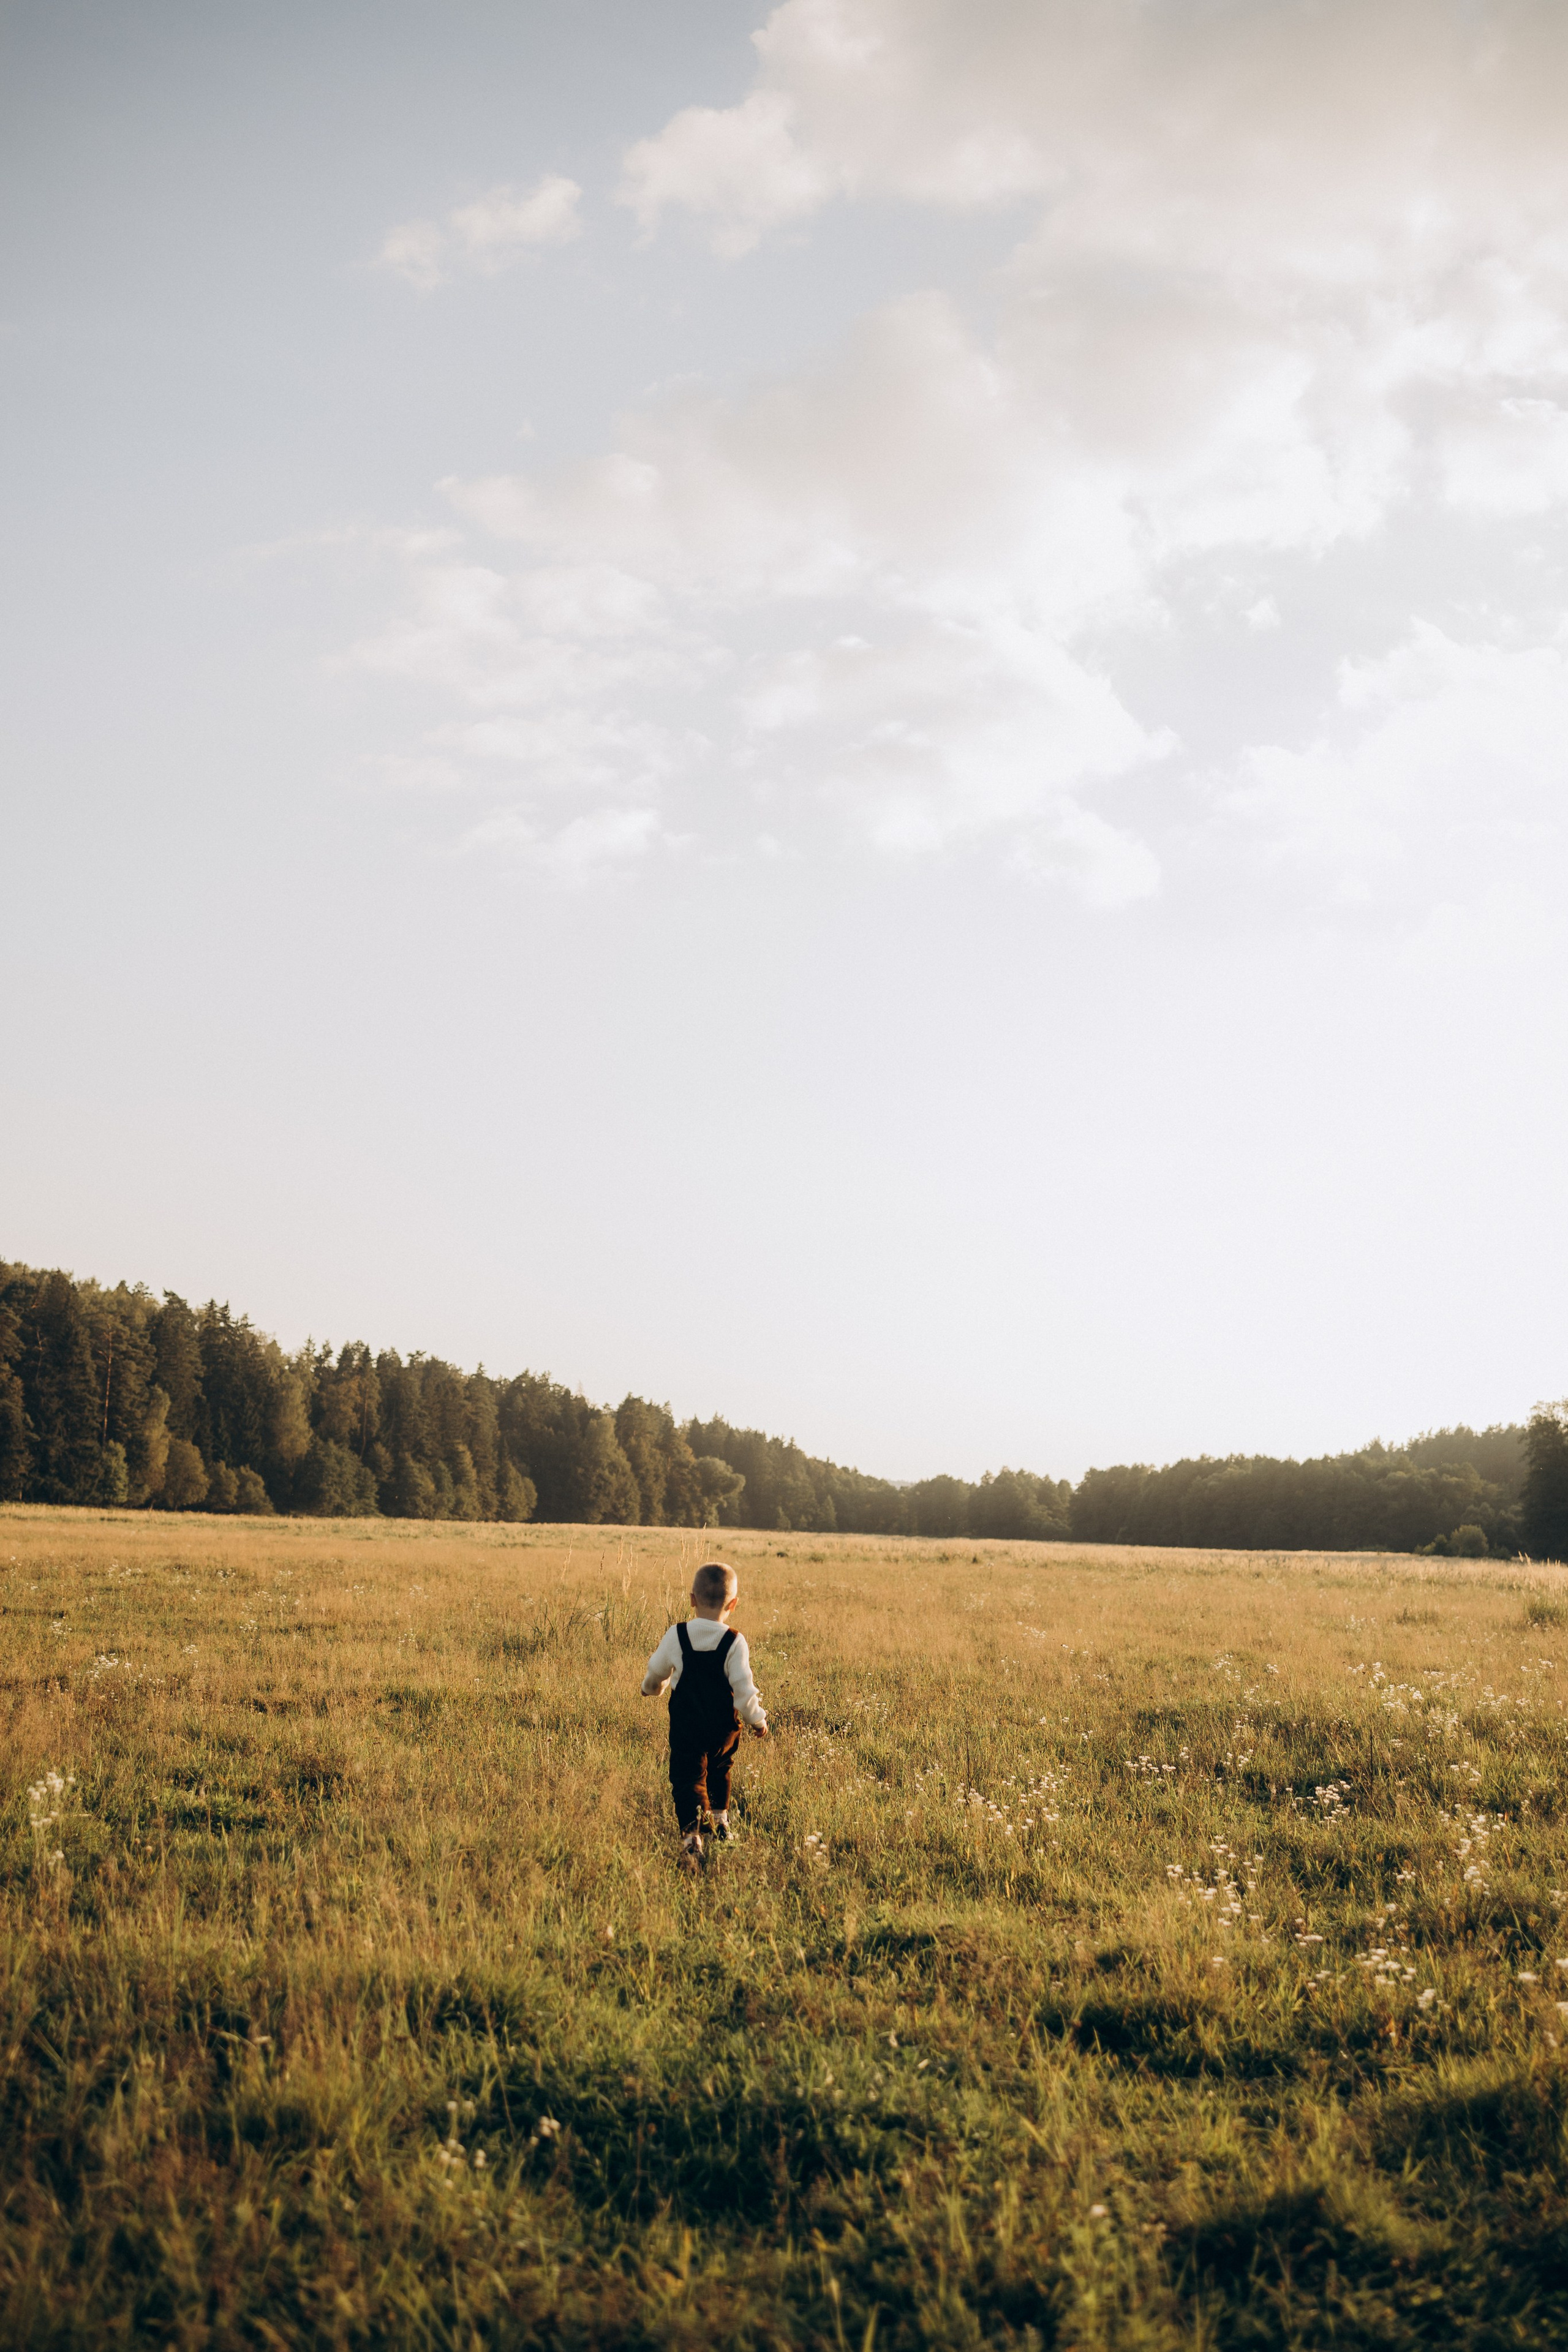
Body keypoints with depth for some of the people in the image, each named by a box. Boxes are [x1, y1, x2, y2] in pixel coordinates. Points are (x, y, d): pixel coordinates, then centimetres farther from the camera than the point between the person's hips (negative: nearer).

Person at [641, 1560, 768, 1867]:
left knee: (688, 1779, -1)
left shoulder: (677, 1636, -8)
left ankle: (690, 1835, -19)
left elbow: (656, 1671, 7)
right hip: (723, 1726, 1)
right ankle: (720, 1820, 41)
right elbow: (744, 1687, -12)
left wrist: (651, 1688, 31)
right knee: (719, 1771, 26)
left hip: (685, 1726, -1)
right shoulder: (735, 1642, -13)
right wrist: (758, 1720, 4)